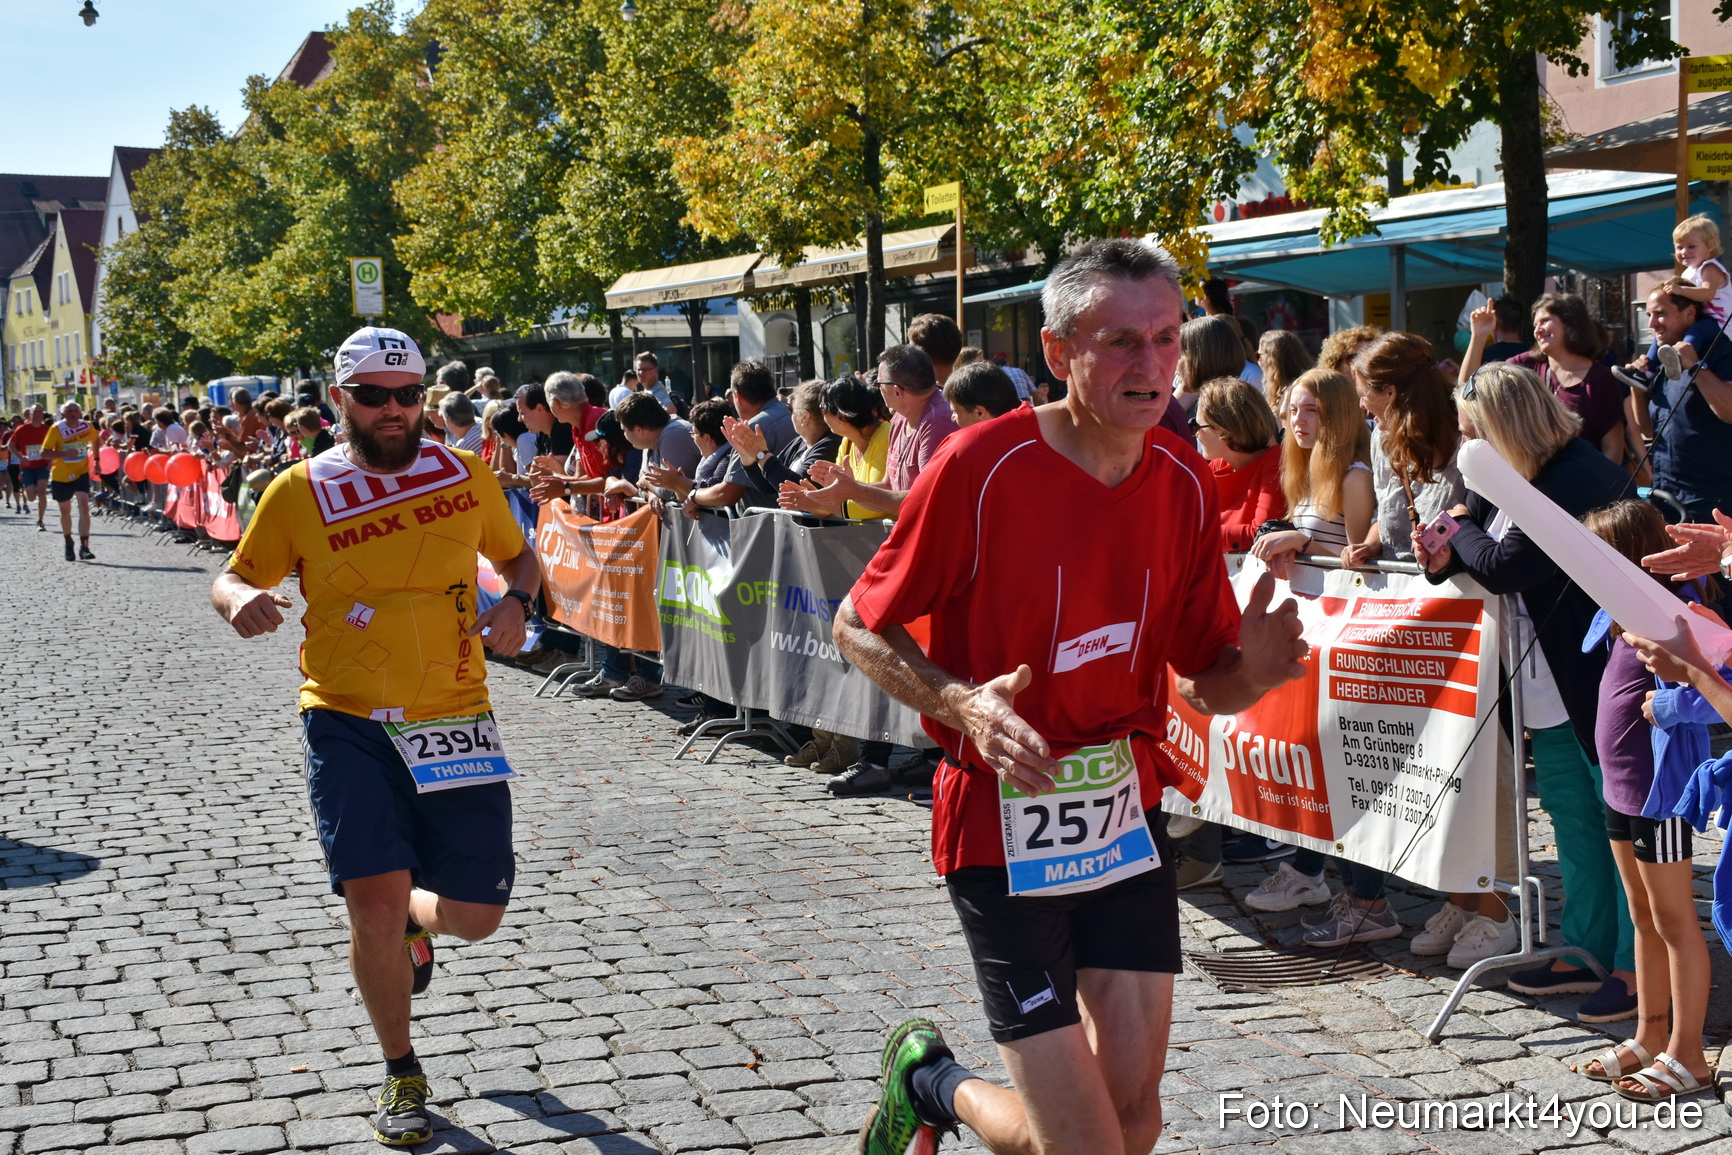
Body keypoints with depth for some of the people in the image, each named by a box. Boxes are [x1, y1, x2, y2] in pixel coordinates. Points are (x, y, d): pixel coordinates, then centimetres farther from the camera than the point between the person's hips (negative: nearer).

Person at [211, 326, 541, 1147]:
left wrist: (515, 602, -4)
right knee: (375, 898, -11)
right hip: (347, 721, -2)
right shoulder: (300, 491, -2)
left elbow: (519, 558, 18)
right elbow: (234, 578, 9)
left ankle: (409, 922, 42)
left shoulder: (464, 475, 3)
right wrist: (240, 600, -15)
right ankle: (401, 1074, 14)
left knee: (476, 914, 2)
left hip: (453, 722, 2)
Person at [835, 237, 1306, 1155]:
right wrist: (961, 703, -25)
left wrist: (1251, 670, -18)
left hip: (1127, 814, 5)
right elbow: (858, 628, -7)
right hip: (1003, 821, -5)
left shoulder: (1182, 479, 0)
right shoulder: (982, 467, -16)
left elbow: (1203, 682, 6)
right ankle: (927, 1079, 28)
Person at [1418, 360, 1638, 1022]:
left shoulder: (1580, 480, -21)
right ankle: (1587, 948, 26)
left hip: (1602, 687, -10)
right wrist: (1449, 560, -3)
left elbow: (1505, 567, -25)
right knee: (1574, 823, 16)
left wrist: (1460, 528, -6)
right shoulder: (1527, 478, 10)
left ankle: (1637, 967, 6)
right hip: (1552, 693, 10)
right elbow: (1497, 567, 20)